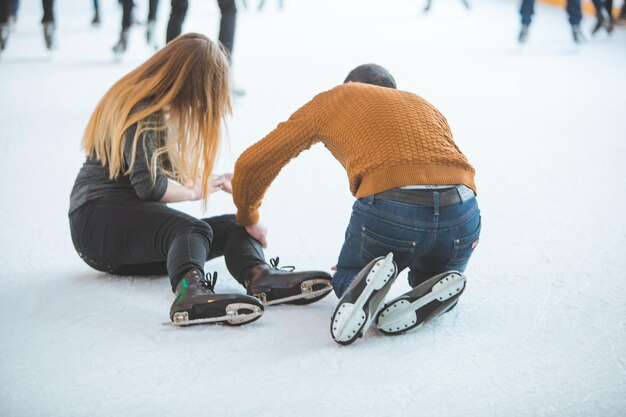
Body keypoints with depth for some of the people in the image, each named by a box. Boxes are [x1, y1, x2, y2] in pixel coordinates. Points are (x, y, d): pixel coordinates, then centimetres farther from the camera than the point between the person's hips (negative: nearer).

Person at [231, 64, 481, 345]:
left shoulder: (332, 99, 24)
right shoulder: (425, 106, 34)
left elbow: (250, 164, 25)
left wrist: (248, 219, 44)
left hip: (388, 204, -3)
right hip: (461, 213, 4)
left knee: (346, 281, 26)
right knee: (431, 278, 34)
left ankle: (368, 282, -8)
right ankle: (432, 294, -1)